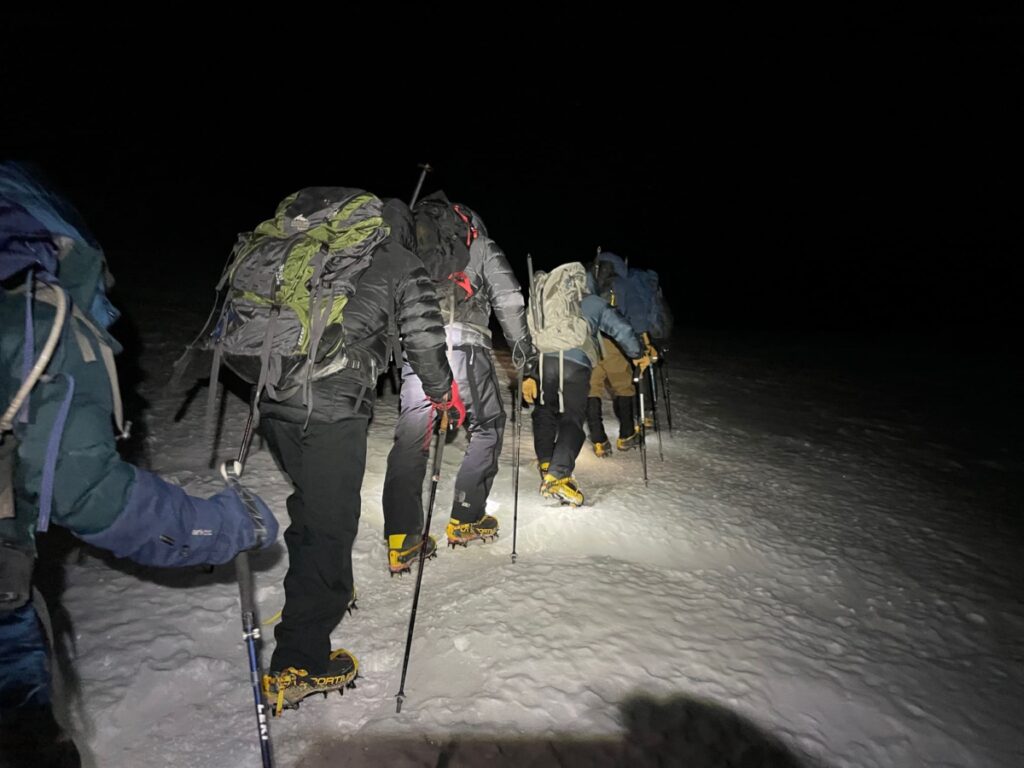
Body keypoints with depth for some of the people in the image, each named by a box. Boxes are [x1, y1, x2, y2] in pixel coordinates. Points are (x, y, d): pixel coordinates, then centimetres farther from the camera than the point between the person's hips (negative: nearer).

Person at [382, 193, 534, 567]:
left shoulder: (411, 244, 28)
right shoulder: (482, 247, 18)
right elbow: (508, 300, 8)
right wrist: (523, 347, 11)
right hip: (464, 344, -3)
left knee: (410, 437, 3)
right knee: (487, 426, 13)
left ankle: (402, 540, -4)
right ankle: (465, 519, 14)